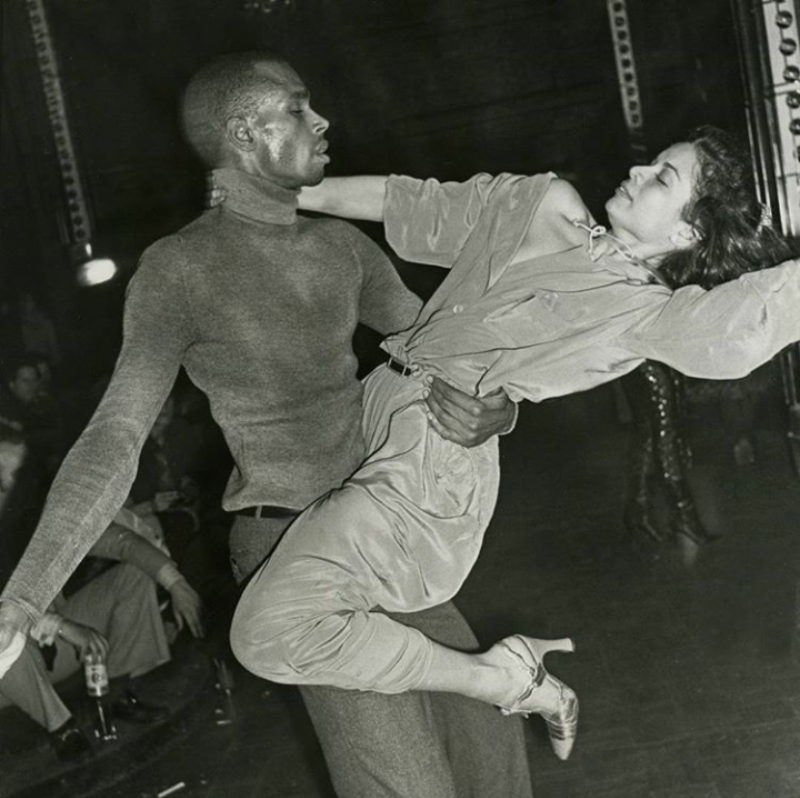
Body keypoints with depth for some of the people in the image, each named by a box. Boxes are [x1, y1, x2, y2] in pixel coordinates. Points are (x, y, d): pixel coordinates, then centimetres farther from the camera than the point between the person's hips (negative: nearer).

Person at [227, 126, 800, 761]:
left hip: (433, 464, -8)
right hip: (376, 407, 8)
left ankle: (505, 681, -3)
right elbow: (413, 203, 9)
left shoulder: (647, 313, -11)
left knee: (272, 628, -21)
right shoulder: (544, 205, 6)